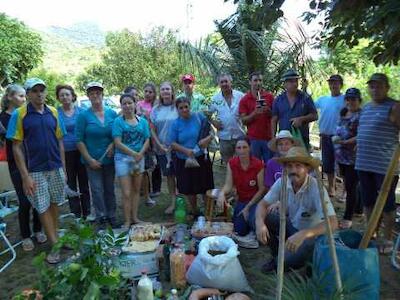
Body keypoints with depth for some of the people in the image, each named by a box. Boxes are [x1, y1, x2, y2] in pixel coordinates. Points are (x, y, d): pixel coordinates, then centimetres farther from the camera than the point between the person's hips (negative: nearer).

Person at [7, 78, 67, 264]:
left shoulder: (53, 112, 3)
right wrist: (25, 176, -12)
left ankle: (55, 236, 30)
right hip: (35, 171, -3)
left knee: (55, 204, 14)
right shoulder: (19, 114, -7)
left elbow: (59, 142, 8)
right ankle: (55, 245, 14)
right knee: (43, 208, 5)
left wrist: (63, 168, 6)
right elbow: (16, 147, -8)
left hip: (56, 168, 3)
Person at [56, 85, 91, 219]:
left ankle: (87, 212, 22)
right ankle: (76, 214, 20)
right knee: (71, 184, 8)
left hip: (81, 151, 1)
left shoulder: (81, 111, 3)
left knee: (84, 183, 9)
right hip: (66, 153, -1)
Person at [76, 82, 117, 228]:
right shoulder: (83, 115, -5)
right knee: (97, 190, 2)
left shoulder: (112, 113, 3)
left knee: (110, 188, 12)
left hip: (110, 159, 3)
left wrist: (113, 145, -10)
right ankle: (101, 218, 16)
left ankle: (111, 216, 26)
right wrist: (89, 159, -11)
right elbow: (79, 140, -6)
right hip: (93, 160, -2)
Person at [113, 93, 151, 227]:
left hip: (139, 158, 4)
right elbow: (118, 143, -12)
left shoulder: (142, 121, 5)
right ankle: (127, 221, 10)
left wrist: (140, 154, -13)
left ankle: (135, 217, 24)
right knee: (126, 193, -2)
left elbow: (147, 140, 3)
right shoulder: (118, 121, -4)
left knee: (136, 190, 12)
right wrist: (133, 153, -17)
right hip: (123, 158, -3)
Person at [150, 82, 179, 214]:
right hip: (162, 148, 3)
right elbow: (152, 130, 6)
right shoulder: (156, 110, 6)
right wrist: (160, 145, -5)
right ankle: (173, 202, 24)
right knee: (169, 175, 12)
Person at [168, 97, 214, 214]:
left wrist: (208, 139, -19)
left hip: (201, 158, -1)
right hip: (184, 161, 1)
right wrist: (186, 150, -18)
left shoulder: (199, 116, -3)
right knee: (189, 189, 12)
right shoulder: (175, 123, -2)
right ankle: (194, 211, 35)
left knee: (205, 187, 6)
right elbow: (172, 143, -5)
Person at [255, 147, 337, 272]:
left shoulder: (316, 188, -31)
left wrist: (303, 234, -53)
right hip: (291, 225, 5)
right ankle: (278, 256, 7)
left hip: (310, 233, -4)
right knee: (263, 217, -17)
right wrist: (260, 223, -34)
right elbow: (263, 204, -11)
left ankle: (281, 264, 3)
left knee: (305, 248, -35)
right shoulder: (282, 182, -16)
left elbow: (332, 223, -38)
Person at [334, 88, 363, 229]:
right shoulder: (344, 113, 13)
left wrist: (345, 142, -23)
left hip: (354, 158, -7)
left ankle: (348, 218, 4)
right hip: (341, 157, 7)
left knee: (350, 187, -4)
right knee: (350, 185, 16)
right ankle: (358, 209, 32)